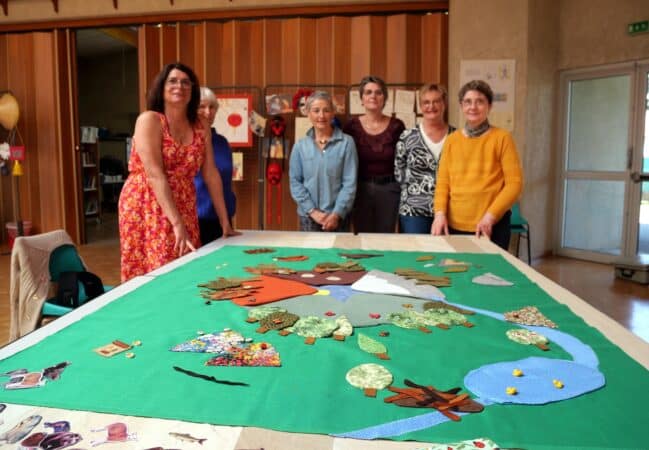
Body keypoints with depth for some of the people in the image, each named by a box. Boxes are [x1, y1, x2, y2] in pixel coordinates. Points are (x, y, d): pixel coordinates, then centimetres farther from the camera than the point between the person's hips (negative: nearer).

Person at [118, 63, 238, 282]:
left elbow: (211, 175, 8)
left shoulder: (200, 128, 8)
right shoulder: (149, 120, -8)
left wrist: (225, 222, 5)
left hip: (184, 211, 5)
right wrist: (176, 223, -25)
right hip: (147, 209, -5)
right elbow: (155, 175, -17)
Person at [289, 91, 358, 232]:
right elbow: (295, 182, 1)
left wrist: (337, 213, -12)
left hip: (337, 217, -1)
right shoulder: (300, 146, 2)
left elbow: (350, 182, -6)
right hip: (308, 216, 2)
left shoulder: (346, 142, -4)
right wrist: (312, 211, -8)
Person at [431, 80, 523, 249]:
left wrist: (490, 216, -13)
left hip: (491, 226, -2)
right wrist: (440, 212, -7)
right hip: (454, 225, 3)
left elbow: (514, 183, -3)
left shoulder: (502, 138, 0)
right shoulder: (451, 140, 10)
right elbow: (442, 181, 8)